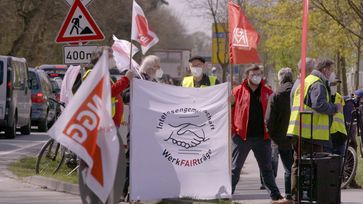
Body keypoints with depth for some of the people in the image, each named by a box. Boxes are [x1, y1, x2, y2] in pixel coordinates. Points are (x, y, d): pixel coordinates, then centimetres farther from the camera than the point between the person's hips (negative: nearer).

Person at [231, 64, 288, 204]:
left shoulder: (267, 92, 6)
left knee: (267, 169, 11)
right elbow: (228, 110, 1)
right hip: (242, 137, -2)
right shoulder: (238, 91, -1)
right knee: (235, 168, 2)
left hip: (262, 136, 2)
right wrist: (232, 129, -4)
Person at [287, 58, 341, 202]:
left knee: (298, 164, 13)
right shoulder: (318, 84, -11)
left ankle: (296, 196, 17)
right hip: (311, 133, -10)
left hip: (297, 131, 10)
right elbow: (319, 105, -23)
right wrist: (335, 108, -9)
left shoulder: (305, 82, 21)